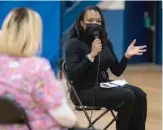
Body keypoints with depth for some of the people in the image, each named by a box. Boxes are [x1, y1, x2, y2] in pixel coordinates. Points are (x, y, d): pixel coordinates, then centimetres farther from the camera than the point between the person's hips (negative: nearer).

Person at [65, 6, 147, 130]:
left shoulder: (105, 42, 9)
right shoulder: (74, 43, -10)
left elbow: (117, 71, 12)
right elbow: (72, 75, -22)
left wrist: (127, 56, -4)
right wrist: (91, 55, -26)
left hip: (105, 84, 7)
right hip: (85, 91, -7)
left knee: (139, 95, -17)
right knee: (127, 96, -26)